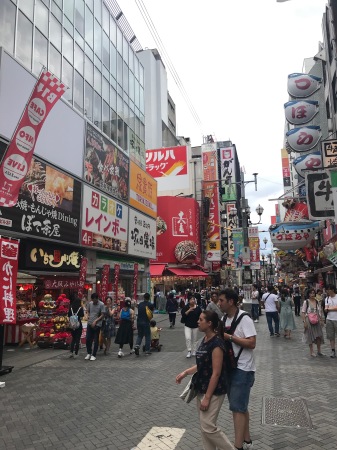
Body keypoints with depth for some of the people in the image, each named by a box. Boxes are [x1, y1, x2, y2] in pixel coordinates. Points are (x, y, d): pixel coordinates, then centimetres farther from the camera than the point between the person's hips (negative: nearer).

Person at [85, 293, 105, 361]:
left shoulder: (101, 304, -10)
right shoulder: (90, 303, 5)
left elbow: (102, 315, -10)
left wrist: (95, 321, -18)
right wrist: (88, 316, -1)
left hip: (97, 325, -4)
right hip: (89, 324, 4)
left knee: (95, 340, 3)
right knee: (88, 339, 6)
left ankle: (93, 355, 13)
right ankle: (89, 353, 25)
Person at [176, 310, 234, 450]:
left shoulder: (216, 343, -22)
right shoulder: (205, 339, 5)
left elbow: (216, 373, -21)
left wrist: (207, 397, -20)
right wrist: (185, 372, 5)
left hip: (213, 392, -9)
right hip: (202, 389, 9)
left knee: (208, 426, -3)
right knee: (204, 426, 15)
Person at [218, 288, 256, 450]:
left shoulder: (244, 319, -18)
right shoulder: (224, 319, 5)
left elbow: (251, 343, -24)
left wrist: (230, 337, -24)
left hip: (243, 369, -8)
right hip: (230, 367, 8)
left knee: (237, 407, -4)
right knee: (240, 406, 18)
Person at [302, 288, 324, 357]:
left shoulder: (317, 302, 5)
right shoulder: (306, 302, -8)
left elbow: (320, 312, 12)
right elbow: (303, 312, -8)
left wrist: (321, 320, 7)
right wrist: (304, 322, -14)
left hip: (317, 321, 4)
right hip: (309, 321, -4)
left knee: (319, 336, 6)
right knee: (310, 336, 5)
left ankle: (319, 351, 23)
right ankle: (311, 351, 18)